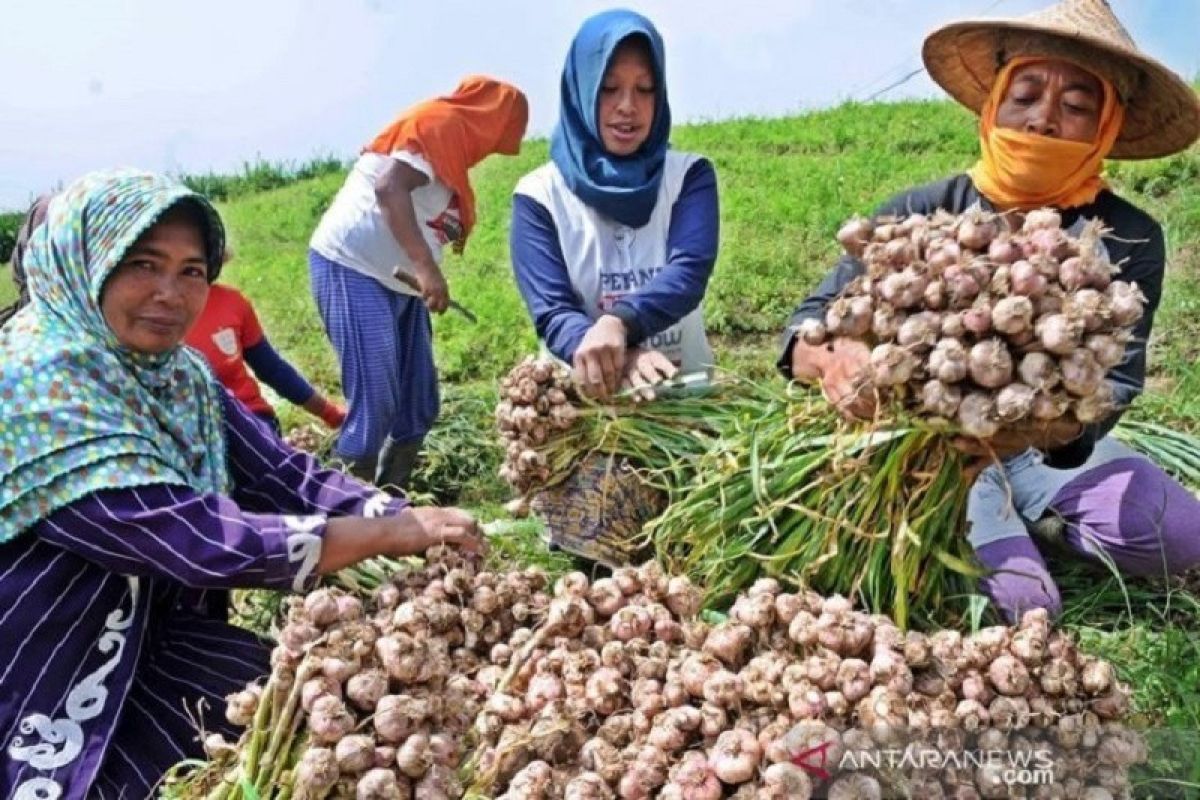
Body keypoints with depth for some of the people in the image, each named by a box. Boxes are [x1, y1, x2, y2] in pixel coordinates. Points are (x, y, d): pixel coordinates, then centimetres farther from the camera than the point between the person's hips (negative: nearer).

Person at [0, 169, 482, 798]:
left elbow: (280, 475, -4)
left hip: (141, 651, 6)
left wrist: (409, 519, -19)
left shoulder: (178, 372, 0)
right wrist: (393, 534, -26)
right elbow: (194, 542, -31)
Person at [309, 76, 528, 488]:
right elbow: (389, 188, -24)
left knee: (418, 405, 9)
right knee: (374, 404, -13)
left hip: (396, 281, 10)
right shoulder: (440, 123, -9)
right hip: (351, 268, -10)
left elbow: (435, 225, 12)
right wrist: (426, 265, -30)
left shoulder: (451, 143, 19)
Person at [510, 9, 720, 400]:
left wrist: (618, 323, -33)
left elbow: (689, 273, -14)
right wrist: (618, 358, -30)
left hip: (685, 386, 1)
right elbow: (551, 314, -10)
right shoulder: (539, 194, 0)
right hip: (583, 392, 0)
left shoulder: (690, 175, 2)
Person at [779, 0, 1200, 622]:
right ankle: (995, 529, 9)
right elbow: (808, 327, -16)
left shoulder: (1127, 241, -9)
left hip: (1048, 445, 3)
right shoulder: (921, 215, -12)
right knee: (1021, 598, -24)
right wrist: (836, 359, -42)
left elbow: (1111, 384, -20)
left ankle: (1017, 521, 6)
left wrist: (1044, 426, -44)